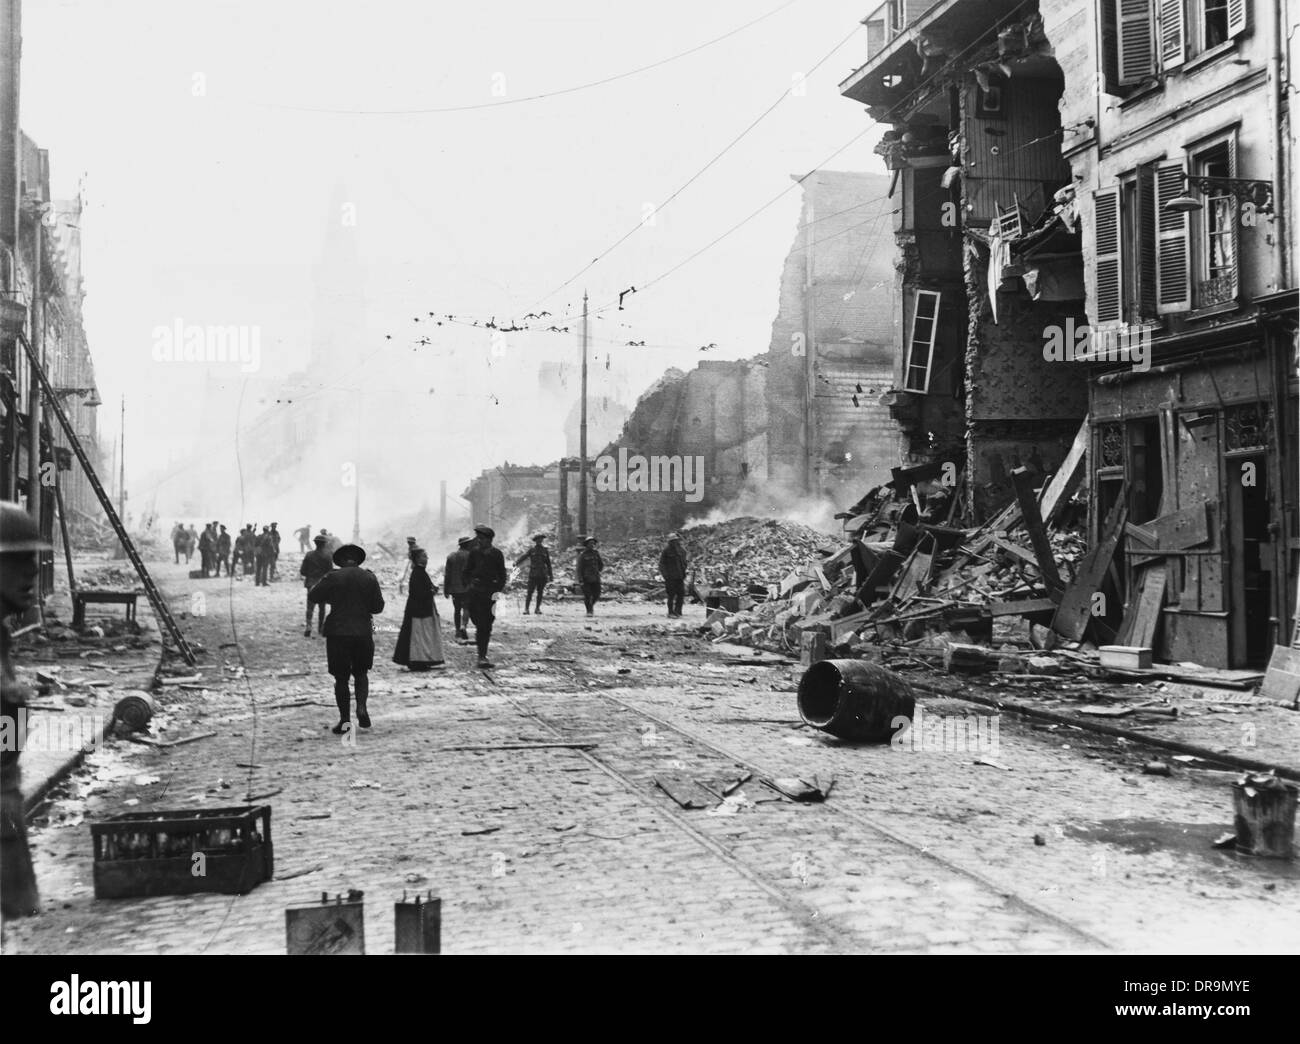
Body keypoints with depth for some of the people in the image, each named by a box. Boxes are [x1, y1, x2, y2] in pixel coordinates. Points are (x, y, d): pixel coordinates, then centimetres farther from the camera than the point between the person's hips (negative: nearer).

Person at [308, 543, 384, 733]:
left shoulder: (332, 577, -5)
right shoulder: (369, 578, 0)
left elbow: (312, 597, 0)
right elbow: (378, 607, 2)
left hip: (337, 633, -2)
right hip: (363, 632, 2)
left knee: (341, 678, 8)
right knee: (361, 673, 18)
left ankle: (345, 719, 4)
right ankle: (361, 707, -4)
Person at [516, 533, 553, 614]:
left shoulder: (545, 551, 12)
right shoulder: (531, 550, 4)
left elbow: (548, 564, 15)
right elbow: (523, 557, -9)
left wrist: (551, 576, 13)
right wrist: (516, 563, -27)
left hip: (542, 575, 3)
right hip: (533, 574, -3)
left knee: (540, 592, 4)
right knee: (530, 592, -5)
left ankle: (538, 608, 11)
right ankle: (526, 609, 0)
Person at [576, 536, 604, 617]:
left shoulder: (596, 553, 8)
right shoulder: (582, 554, -5)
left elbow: (600, 564, 21)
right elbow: (579, 568, -7)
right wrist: (580, 580, -13)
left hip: (595, 579, 4)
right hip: (586, 579, -4)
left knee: (596, 595, 1)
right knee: (587, 596, -4)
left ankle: (592, 605, 30)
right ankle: (589, 611, 9)